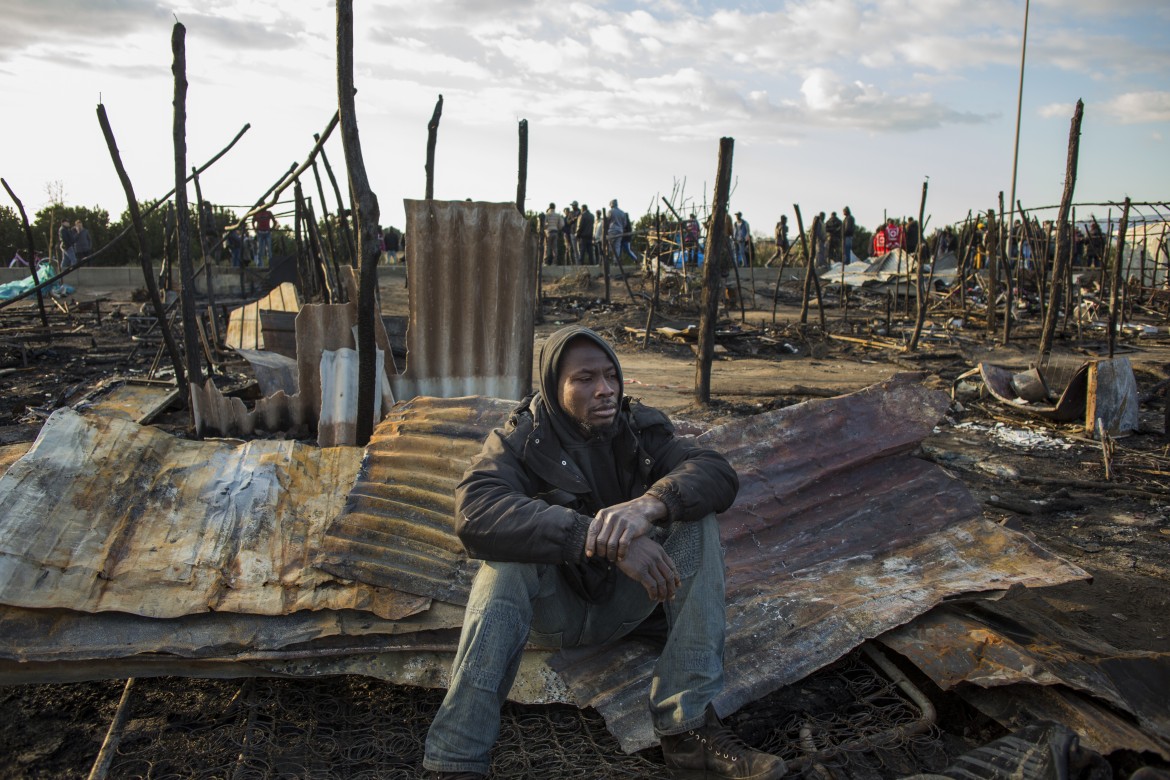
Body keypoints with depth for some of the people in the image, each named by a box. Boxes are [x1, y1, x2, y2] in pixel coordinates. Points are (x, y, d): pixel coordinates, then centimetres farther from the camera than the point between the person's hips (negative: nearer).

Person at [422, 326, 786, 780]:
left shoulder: (640, 428, -3)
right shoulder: (518, 441, -12)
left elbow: (718, 473, -18)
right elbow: (474, 512, -34)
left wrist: (651, 504, -41)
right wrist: (600, 542, -45)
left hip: (623, 603, 3)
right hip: (551, 609, -3)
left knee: (696, 520, -18)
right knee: (509, 556, -32)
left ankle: (688, 729, -24)